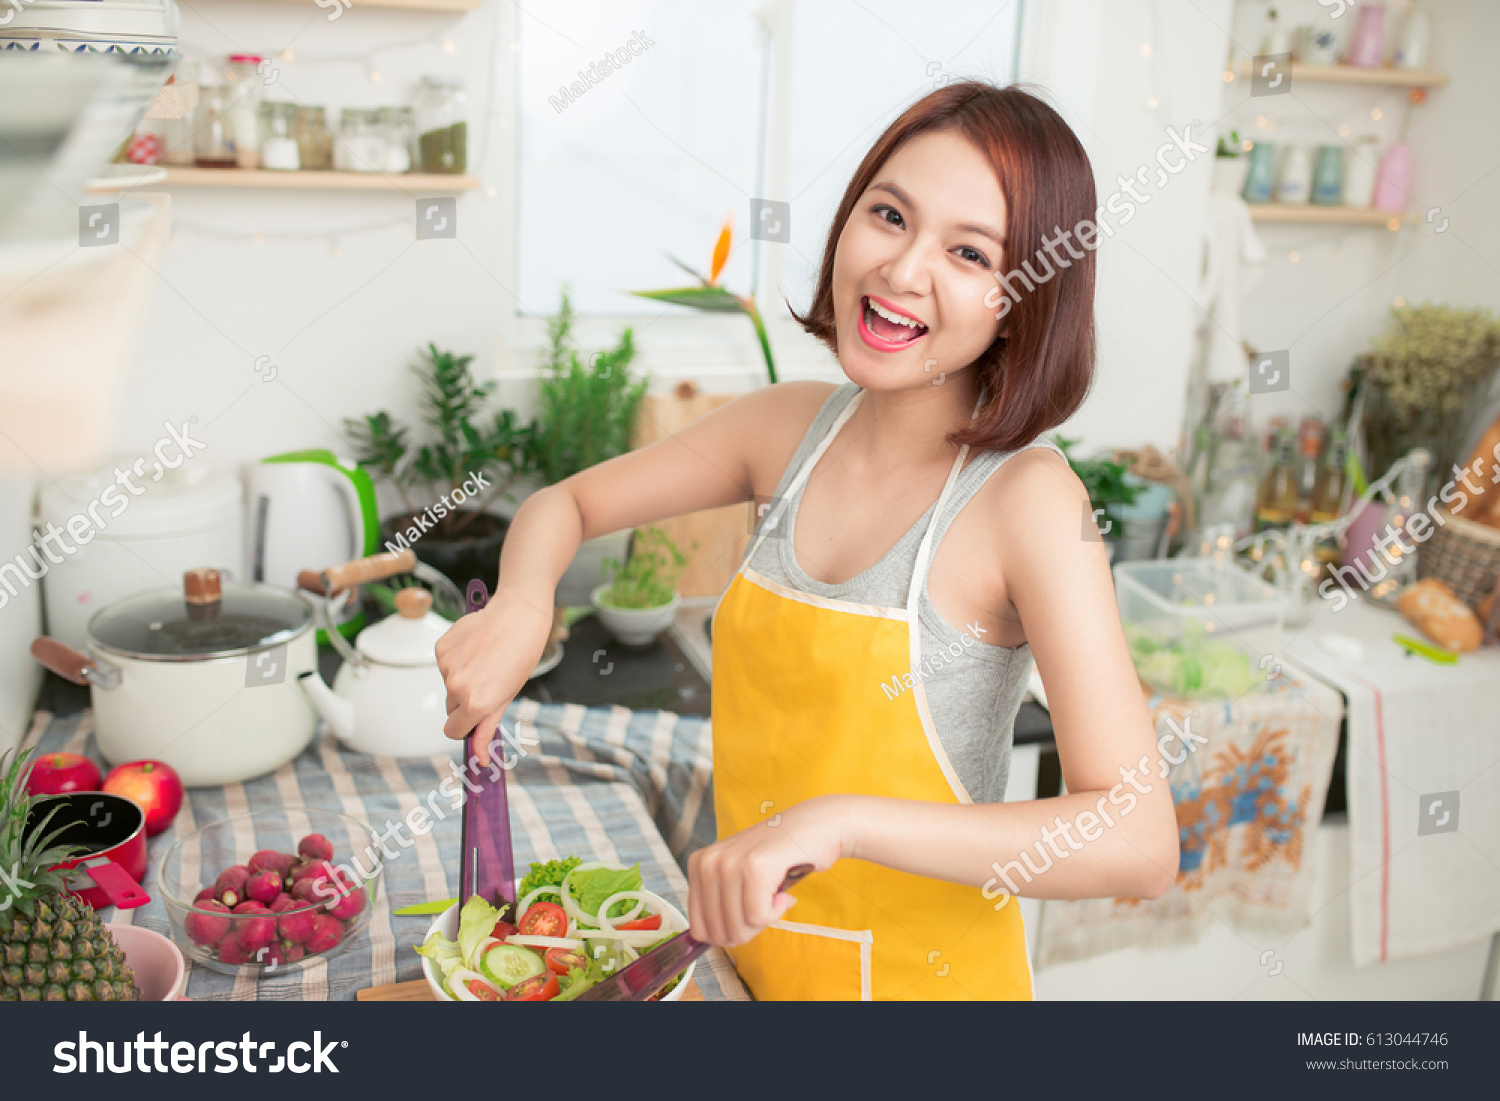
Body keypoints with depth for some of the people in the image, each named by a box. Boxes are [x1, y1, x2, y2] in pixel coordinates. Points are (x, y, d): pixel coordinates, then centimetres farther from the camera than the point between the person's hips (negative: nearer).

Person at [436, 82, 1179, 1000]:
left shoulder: (1026, 497, -22)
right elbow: (565, 504, 7)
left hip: (922, 971, -5)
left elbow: (1140, 844, -27)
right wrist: (521, 607, -14)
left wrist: (839, 820, -35)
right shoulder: (787, 426, -6)